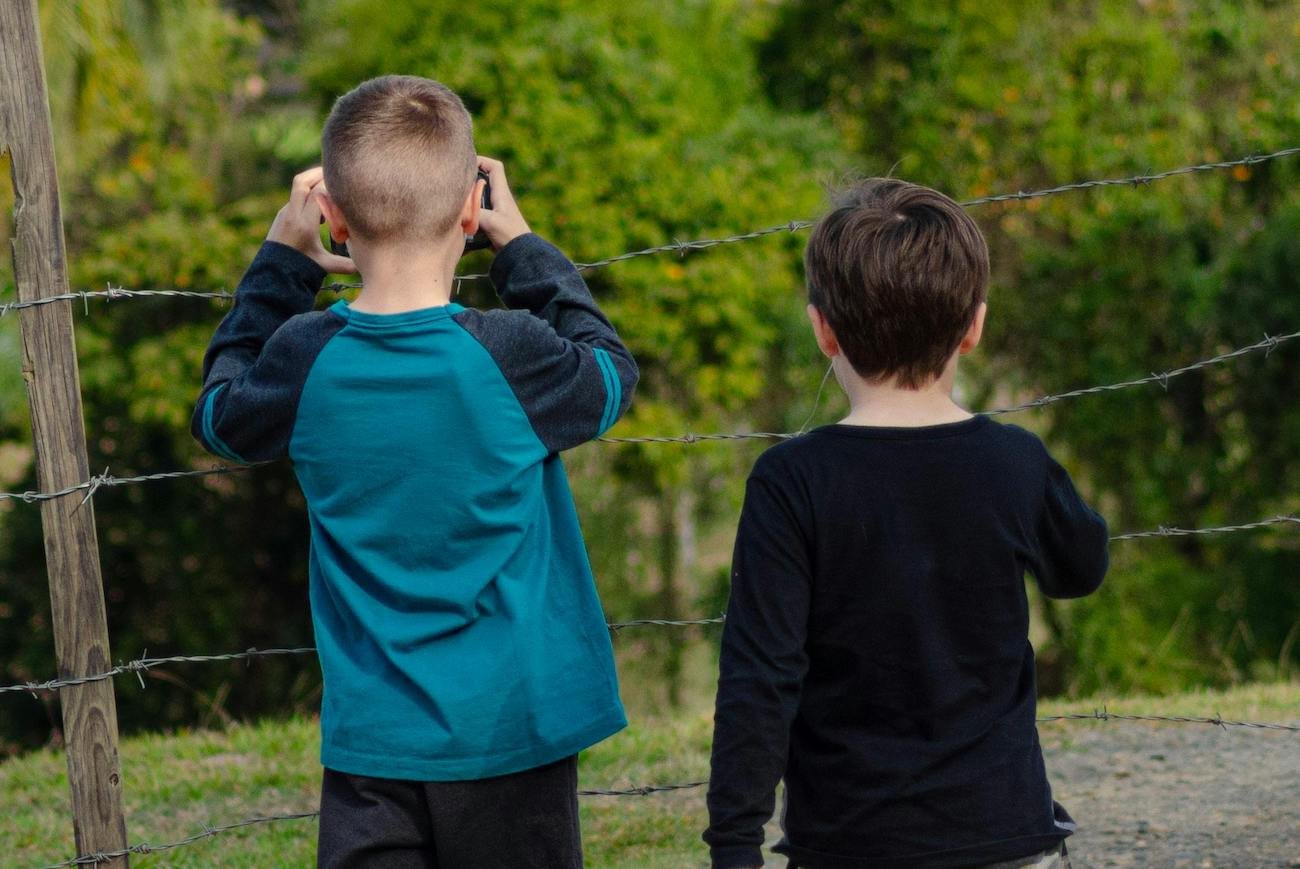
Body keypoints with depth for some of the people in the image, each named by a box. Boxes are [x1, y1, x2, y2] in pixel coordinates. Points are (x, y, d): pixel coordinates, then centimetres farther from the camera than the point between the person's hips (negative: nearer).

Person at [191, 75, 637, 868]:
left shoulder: (306, 359, -8)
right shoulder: (510, 356, -14)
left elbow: (221, 416, 15)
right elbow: (609, 378, 9)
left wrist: (280, 260, 17)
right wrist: (523, 247, 18)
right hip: (512, 735, -1)